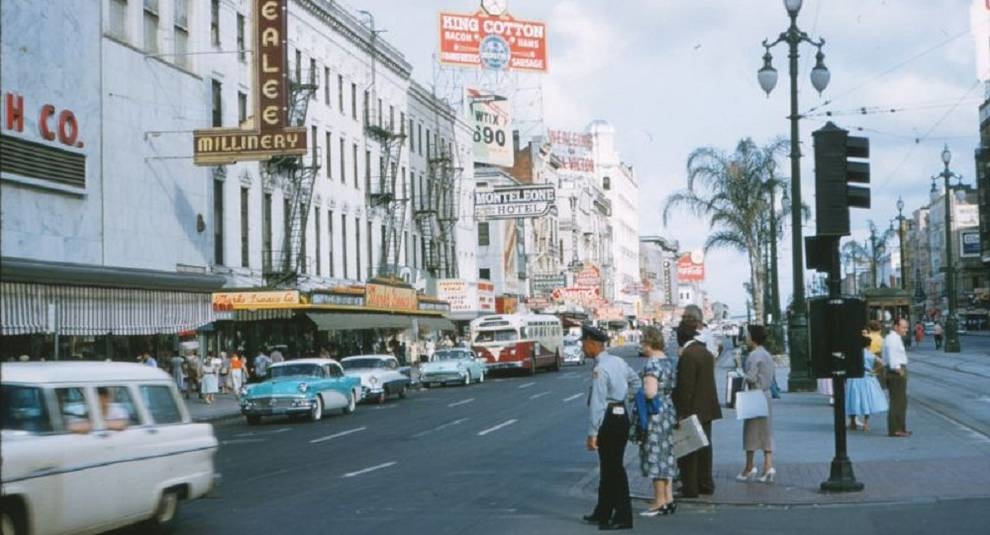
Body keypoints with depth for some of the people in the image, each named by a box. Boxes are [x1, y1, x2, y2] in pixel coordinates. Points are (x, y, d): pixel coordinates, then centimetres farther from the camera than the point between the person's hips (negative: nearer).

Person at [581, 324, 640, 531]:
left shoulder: (600, 369, -20)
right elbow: (635, 381, 22)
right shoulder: (618, 361, 7)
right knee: (608, 467, 17)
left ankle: (623, 517, 2)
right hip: (622, 415, 9)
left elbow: (596, 404, -22)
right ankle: (603, 513, 27)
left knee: (613, 469, -2)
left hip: (609, 420, -9)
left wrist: (592, 433, -19)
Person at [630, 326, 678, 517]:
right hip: (669, 412, 9)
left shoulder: (652, 364, -18)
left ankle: (660, 502, 5)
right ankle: (669, 498, 19)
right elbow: (673, 387, 17)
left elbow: (650, 392, -26)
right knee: (667, 457, 14)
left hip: (654, 415, -9)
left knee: (655, 458, -1)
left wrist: (640, 392, -9)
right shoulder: (670, 361, 9)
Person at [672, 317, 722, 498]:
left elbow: (685, 387, -20)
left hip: (692, 409, -9)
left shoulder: (687, 355, -19)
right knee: (704, 446, 15)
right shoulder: (706, 352, 9)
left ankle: (690, 487, 2)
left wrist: (682, 412, -17)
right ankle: (705, 484, 22)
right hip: (707, 408, 9)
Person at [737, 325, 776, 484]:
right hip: (766, 395, 8)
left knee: (751, 431, 1)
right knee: (766, 433, 6)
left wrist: (741, 377, -1)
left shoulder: (754, 355, -14)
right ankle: (768, 466, 1)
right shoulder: (767, 355, 13)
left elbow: (751, 377, -18)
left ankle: (749, 468, 7)